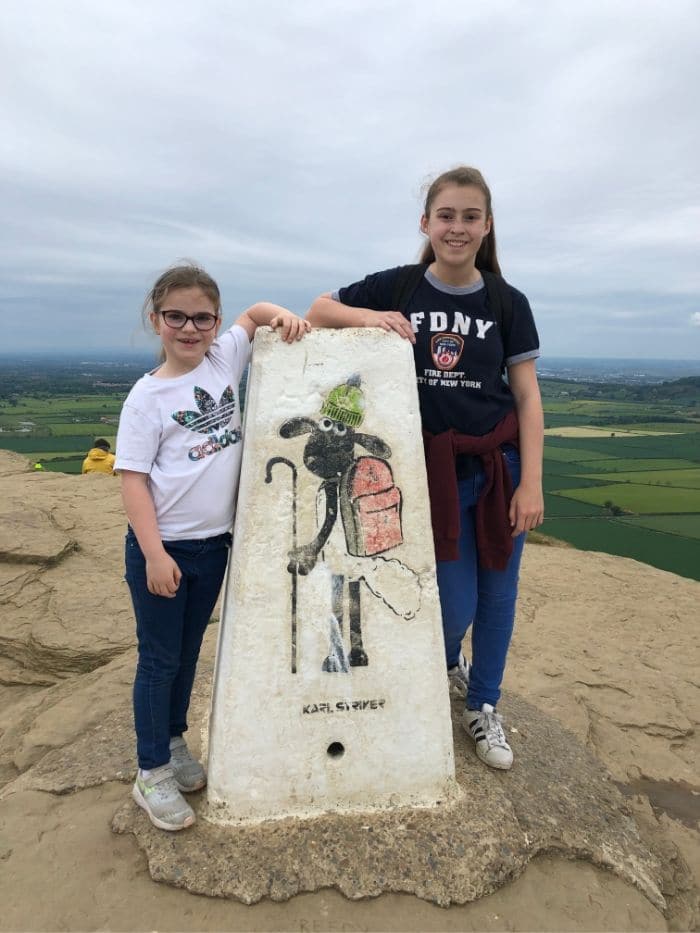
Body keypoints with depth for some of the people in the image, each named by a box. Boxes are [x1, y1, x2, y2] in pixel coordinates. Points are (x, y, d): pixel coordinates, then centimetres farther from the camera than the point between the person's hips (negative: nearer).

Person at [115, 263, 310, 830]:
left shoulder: (224, 360, 1)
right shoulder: (148, 396, -11)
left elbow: (256, 312, 16)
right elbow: (132, 479, -12)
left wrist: (284, 316, -6)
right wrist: (154, 554, -18)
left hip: (214, 543, 5)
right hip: (162, 548, -4)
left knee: (188, 654, 19)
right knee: (160, 660, 7)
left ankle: (174, 745, 38)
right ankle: (152, 774, 24)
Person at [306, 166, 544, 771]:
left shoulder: (508, 303, 0)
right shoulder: (396, 288, -2)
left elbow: (527, 397, 0)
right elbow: (319, 311, 4)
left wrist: (531, 483, -6)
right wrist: (368, 317, -17)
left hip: (499, 465, 2)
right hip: (434, 468, -1)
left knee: (498, 593, 11)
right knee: (455, 603, 2)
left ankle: (483, 708, 35)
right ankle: (448, 660, 41)